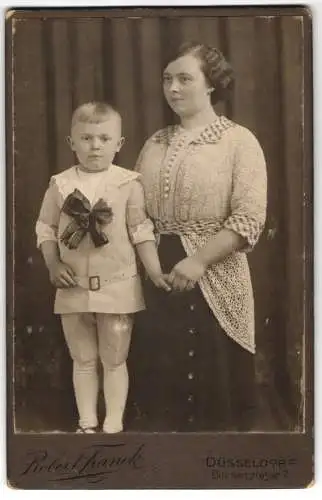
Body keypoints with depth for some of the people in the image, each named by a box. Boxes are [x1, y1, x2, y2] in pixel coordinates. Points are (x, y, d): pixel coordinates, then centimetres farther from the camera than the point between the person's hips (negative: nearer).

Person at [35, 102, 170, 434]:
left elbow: (141, 232, -4)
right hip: (73, 288, 2)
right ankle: (87, 424, 26)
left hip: (118, 286, -2)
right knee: (83, 361, 14)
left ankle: (114, 425, 21)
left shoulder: (128, 183, -5)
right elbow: (46, 229, 5)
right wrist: (53, 266, -8)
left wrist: (155, 273, -10)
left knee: (115, 360, 9)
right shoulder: (60, 184, 0)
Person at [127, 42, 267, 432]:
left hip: (212, 280, -4)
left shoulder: (238, 141, -3)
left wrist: (198, 260, -20)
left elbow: (249, 218, -12)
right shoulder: (155, 144, 13)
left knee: (213, 381, 4)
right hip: (155, 276, 5)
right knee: (157, 379, 10)